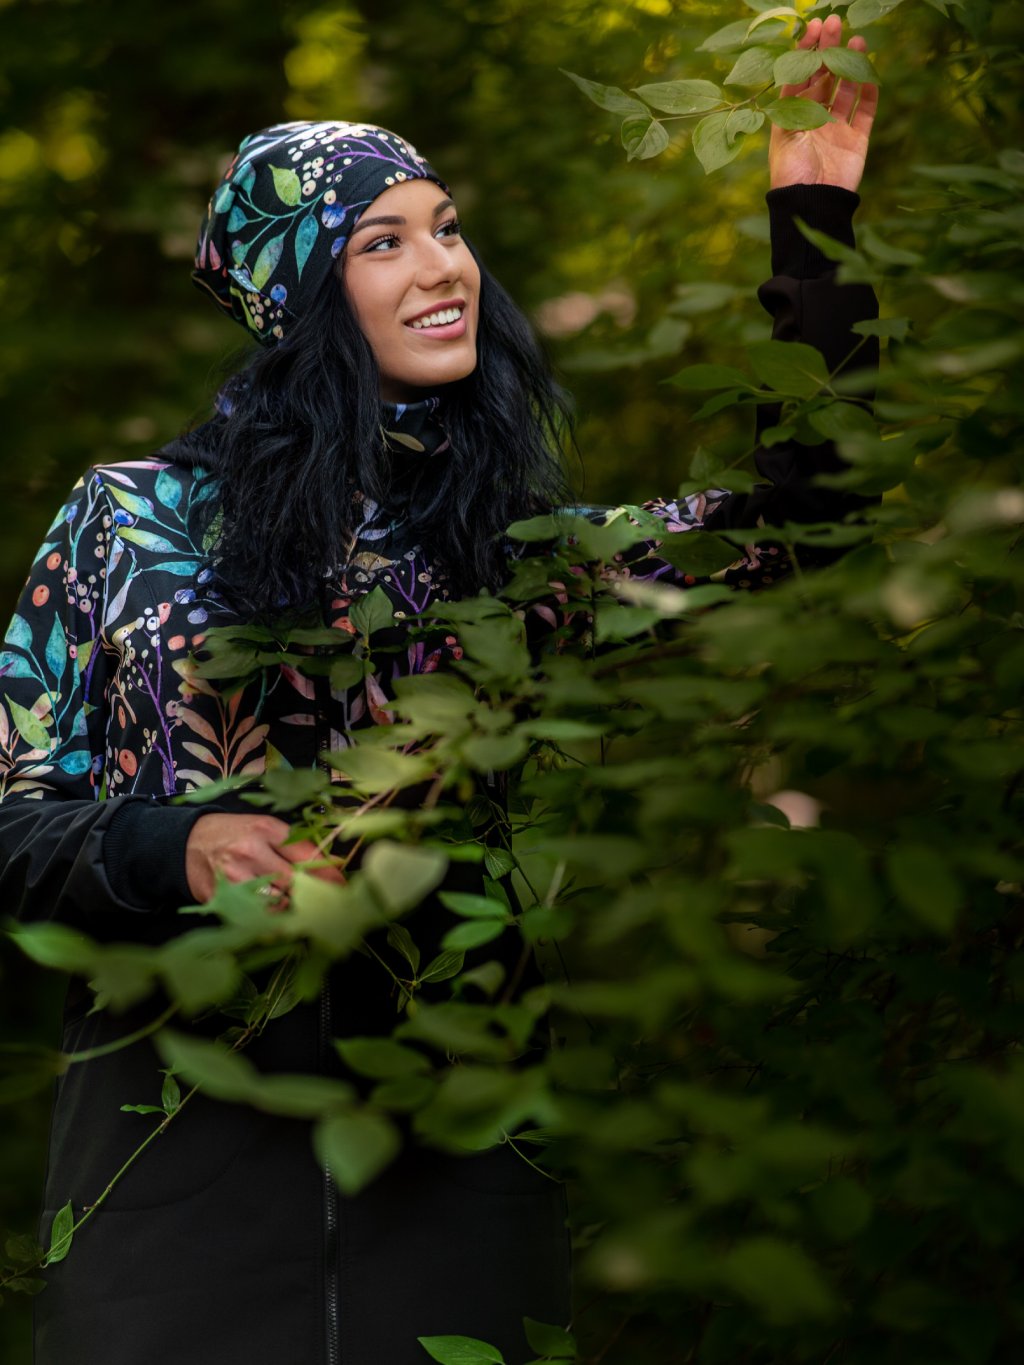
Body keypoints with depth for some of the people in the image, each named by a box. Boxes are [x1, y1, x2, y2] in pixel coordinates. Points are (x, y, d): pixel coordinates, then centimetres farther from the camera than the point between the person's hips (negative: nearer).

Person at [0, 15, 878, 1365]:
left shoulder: (511, 547, 6)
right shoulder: (136, 521, -1)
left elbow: (787, 505, 2)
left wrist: (816, 228, -4)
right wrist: (177, 847, -18)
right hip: (181, 1137, -2)